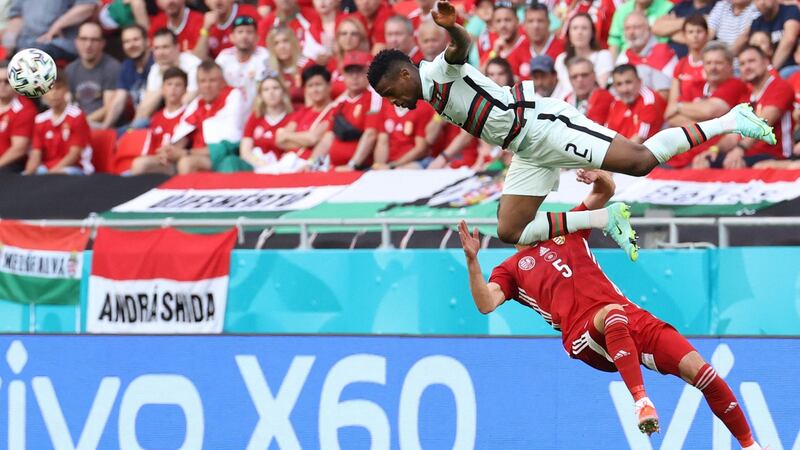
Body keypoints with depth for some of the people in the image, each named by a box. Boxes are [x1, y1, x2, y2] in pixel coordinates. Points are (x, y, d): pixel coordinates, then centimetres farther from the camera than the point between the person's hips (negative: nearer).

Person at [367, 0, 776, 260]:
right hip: (526, 151, 10)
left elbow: (463, 45, -34)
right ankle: (603, 219, 2)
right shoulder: (433, 96, 17)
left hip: (539, 123, -10)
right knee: (511, 232, 1)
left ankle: (730, 121, -4)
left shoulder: (439, 71, -12)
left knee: (639, 162, -15)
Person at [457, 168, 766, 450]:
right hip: (585, 338, -4)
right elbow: (486, 304, -3)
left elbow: (606, 191, 22)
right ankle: (640, 400, -52)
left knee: (700, 371, -10)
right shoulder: (510, 269, 15)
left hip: (632, 317, 4)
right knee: (612, 313, -42)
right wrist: (472, 260, -16)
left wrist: (598, 177, -1)